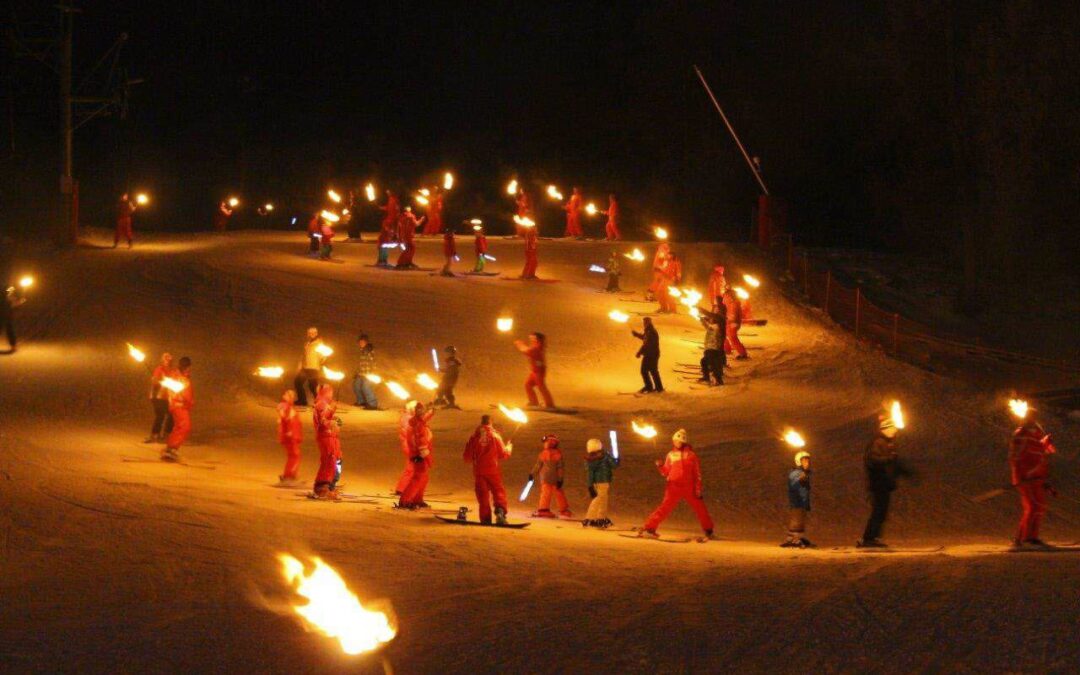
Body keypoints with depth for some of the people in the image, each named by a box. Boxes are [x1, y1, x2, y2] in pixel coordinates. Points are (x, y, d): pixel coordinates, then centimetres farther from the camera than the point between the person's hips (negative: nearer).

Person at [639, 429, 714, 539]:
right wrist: (660, 466, -12)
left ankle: (708, 531, 24)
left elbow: (697, 473, 3)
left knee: (700, 508, 7)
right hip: (674, 487, -1)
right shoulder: (670, 455, 8)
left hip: (689, 488, 1)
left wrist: (698, 489, -3)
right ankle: (648, 529, -14)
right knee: (665, 508, -12)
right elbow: (666, 473, 9)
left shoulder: (691, 455, 4)